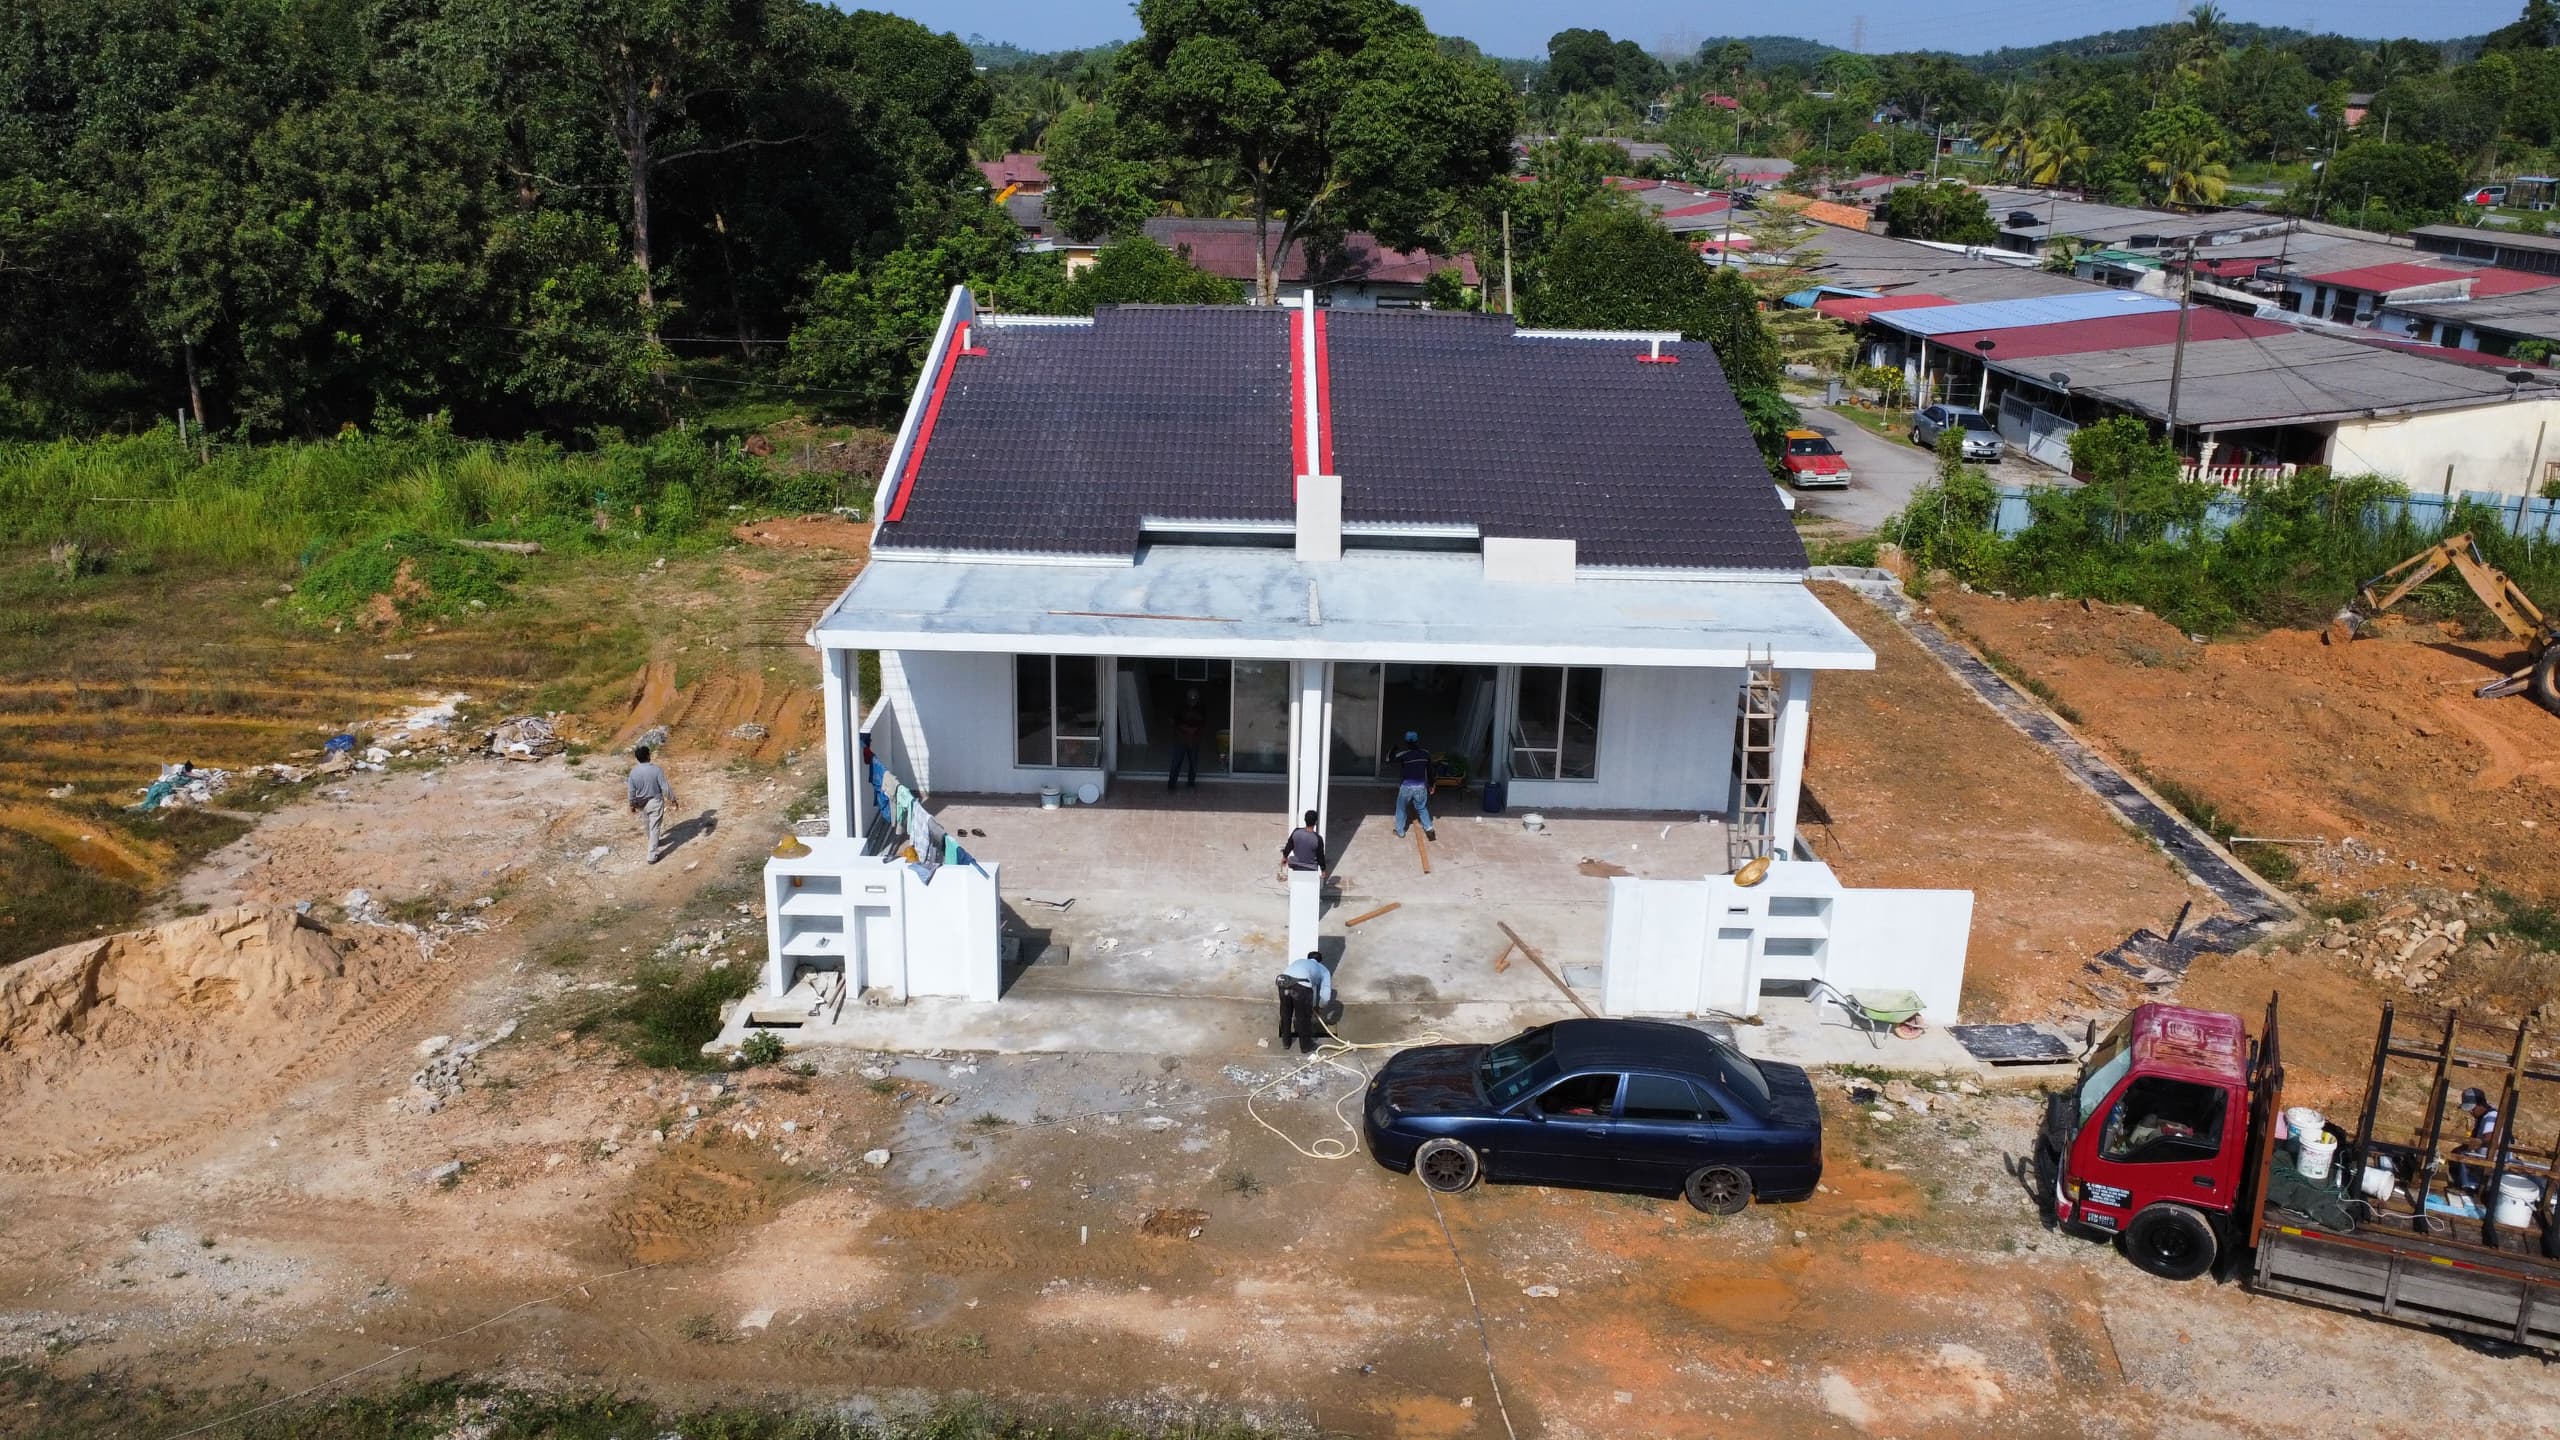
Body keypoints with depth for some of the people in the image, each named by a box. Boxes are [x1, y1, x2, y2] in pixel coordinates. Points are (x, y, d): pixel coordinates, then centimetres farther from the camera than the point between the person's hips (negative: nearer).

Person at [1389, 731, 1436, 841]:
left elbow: (1389, 758, 1)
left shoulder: (1403, 755, -14)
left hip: (1406, 786, -3)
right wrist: (1431, 785, 18)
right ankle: (1429, 828, 7)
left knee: (1401, 809, 16)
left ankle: (1400, 832, 25)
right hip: (1421, 786, 3)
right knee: (1422, 808, 21)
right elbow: (1430, 770, 6)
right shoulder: (1426, 753, -3)